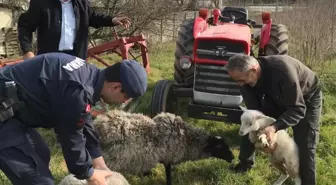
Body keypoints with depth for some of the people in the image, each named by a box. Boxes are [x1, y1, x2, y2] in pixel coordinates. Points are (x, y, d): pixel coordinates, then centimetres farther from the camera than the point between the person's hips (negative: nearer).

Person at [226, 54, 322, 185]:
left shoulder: (283, 71, -44)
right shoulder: (248, 78, -25)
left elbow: (298, 109, -38)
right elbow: (254, 109, -18)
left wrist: (274, 127, -50)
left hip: (307, 98, -5)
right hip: (276, 97, 5)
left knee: (305, 145, -9)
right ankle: (245, 162, 22)